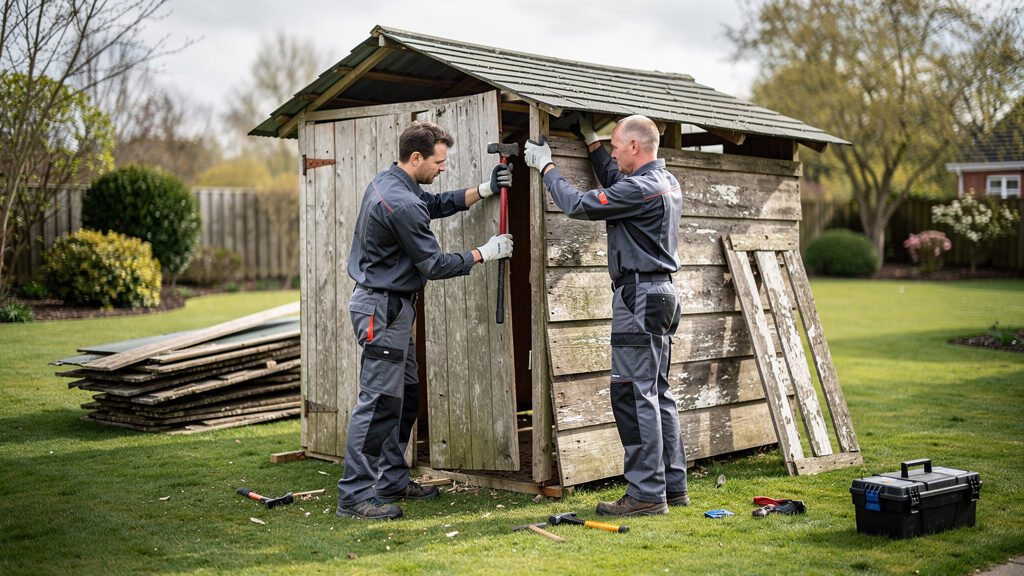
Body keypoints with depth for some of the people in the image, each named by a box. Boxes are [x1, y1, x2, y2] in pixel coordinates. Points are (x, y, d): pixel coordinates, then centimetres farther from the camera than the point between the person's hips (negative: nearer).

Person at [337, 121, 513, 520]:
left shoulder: (388, 182, 9)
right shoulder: (401, 204, -23)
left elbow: (436, 204, 23)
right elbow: (435, 265, -18)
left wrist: (484, 190, 12)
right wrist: (485, 253, -7)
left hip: (390, 306, 11)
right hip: (383, 309, -11)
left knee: (405, 396, 16)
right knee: (379, 401, -9)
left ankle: (393, 480, 24)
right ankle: (354, 494, -7)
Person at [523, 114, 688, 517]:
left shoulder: (642, 188, -17)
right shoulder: (665, 181, 13)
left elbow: (578, 204, -15)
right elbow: (615, 184, 31)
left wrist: (545, 166, -1)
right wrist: (590, 139, 33)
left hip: (639, 295, -10)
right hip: (660, 292, 10)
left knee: (633, 396, -7)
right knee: (657, 393, 13)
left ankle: (646, 494, -5)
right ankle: (673, 486, 18)